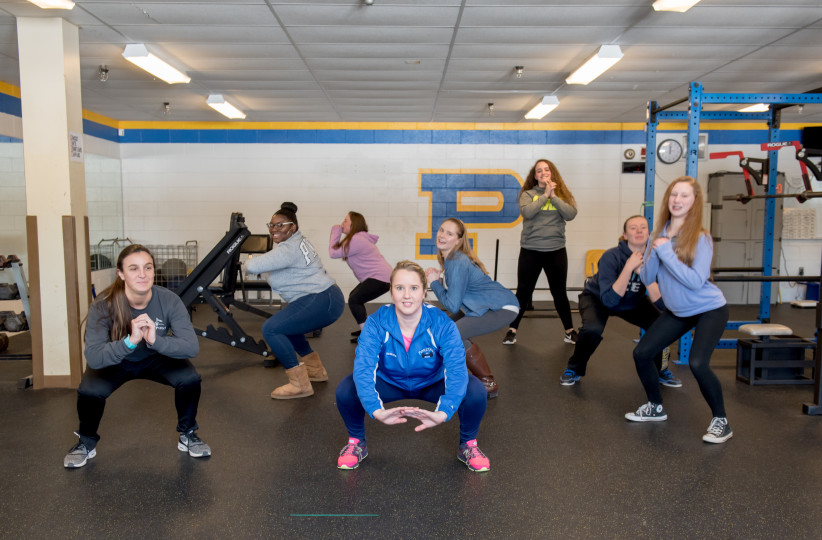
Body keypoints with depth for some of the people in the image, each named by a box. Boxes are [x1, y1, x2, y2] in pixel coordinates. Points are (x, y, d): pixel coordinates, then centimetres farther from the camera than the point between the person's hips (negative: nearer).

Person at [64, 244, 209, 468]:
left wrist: (155, 341, -49)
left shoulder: (169, 300, -27)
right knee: (89, 391, -27)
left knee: (190, 379, -25)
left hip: (157, 357, 1)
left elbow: (192, 347, -33)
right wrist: (130, 341, -53)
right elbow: (93, 357, -38)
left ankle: (188, 435, 3)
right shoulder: (103, 305, -29)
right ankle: (87, 442, 5)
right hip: (114, 361, 0)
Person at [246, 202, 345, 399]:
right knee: (286, 326, 28)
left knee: (271, 329, -14)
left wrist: (249, 261, 0)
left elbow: (252, 266, -23)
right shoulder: (298, 241, 17)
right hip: (328, 298, 11)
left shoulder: (288, 249, -15)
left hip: (322, 302, -11)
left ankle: (300, 385, -11)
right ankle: (316, 370, 34)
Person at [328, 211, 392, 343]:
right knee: (354, 297, 18)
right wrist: (336, 232, 7)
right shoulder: (359, 238, 17)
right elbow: (338, 251, 14)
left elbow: (333, 253, -12)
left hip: (380, 278, -11)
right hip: (379, 276, 11)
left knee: (354, 300, -11)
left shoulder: (356, 240, -17)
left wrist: (335, 232, -4)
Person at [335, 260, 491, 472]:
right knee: (346, 390, -27)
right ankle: (356, 443, 5)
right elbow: (363, 367, -36)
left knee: (475, 391, -28)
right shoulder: (376, 323, -27)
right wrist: (377, 410, -53)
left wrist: (442, 413, -54)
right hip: (390, 383, 1)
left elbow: (457, 369, -37)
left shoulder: (442, 324, -28)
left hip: (432, 384, 0)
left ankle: (468, 446, 4)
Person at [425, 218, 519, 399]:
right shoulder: (450, 258, 5)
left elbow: (452, 305, -21)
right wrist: (438, 278, -7)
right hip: (487, 304, 10)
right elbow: (454, 291, 9)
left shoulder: (457, 263, -23)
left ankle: (489, 384, -10)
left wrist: (434, 282, -10)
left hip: (503, 308, -10)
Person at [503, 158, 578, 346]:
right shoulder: (527, 194, 0)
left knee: (559, 292, 12)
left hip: (556, 251, 2)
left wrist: (553, 196, -13)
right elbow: (527, 212, -19)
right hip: (530, 250, -1)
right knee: (523, 292, 3)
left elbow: (571, 214, -10)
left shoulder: (562, 193, 6)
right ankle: (512, 330, 13)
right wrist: (546, 194, -14)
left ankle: (569, 330, 25)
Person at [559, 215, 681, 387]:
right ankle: (574, 369, -4)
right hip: (597, 298, -4)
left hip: (633, 302, 4)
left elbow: (662, 304, -26)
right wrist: (629, 267, -44)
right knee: (592, 329, -32)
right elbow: (609, 300, -38)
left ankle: (657, 370, 10)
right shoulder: (611, 257, -30)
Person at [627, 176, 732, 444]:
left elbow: (696, 281, -28)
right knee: (641, 353, 1)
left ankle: (721, 421, -1)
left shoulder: (700, 238, -18)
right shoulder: (660, 235, -1)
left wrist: (667, 253, -29)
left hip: (709, 310, -6)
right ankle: (655, 408, 25)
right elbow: (647, 278, -4)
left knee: (697, 363, -25)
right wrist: (654, 253, -22)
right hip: (677, 311, 6)